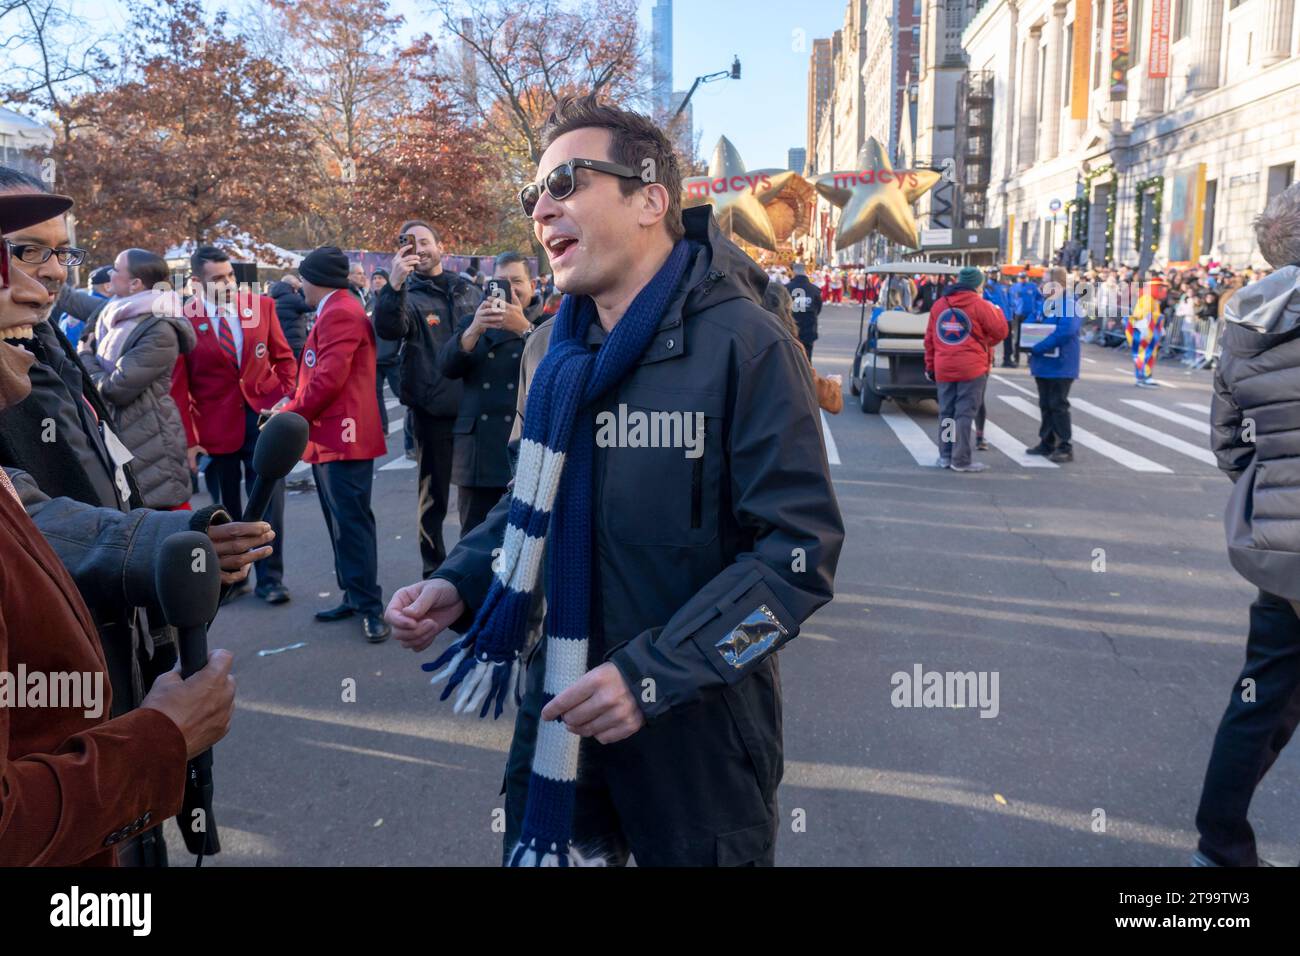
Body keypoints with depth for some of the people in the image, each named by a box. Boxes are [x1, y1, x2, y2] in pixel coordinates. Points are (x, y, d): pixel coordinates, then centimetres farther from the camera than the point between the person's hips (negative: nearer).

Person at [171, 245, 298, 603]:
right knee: (226, 508, 13)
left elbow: (284, 357, 9)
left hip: (264, 416, 1)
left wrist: (286, 398, -4)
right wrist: (188, 438, -7)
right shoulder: (182, 321, -7)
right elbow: (178, 386, -4)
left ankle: (270, 579, 12)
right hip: (216, 424, -1)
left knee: (269, 502, 1)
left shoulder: (262, 305, 0)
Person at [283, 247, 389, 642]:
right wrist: (295, 409, 9)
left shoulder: (340, 313, -14)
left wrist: (291, 414, -10)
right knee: (340, 521, 13)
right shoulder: (334, 312, 19)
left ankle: (369, 605, -3)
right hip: (329, 436, 10)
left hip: (343, 436, -10)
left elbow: (328, 379, -20)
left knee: (351, 522, -8)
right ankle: (354, 595, 20)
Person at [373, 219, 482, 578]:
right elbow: (388, 329, -26)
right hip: (432, 413, -3)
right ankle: (434, 570, 21)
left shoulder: (469, 291, 8)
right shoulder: (409, 295, -4)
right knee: (433, 497, 8)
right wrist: (393, 285, -41)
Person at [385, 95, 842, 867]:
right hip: (562, 704, 6)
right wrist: (461, 584, -4)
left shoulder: (744, 344, -18)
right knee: (538, 845, 21)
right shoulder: (551, 350, 2)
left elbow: (799, 550, -21)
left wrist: (653, 673, -26)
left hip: (697, 719, -5)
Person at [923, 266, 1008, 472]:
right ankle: (961, 460, -2)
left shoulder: (939, 304, 10)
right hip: (972, 368, -5)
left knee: (946, 412, 12)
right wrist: (997, 312, 17)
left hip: (944, 368, 5)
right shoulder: (979, 305, -6)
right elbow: (1000, 331, -3)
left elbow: (929, 338, 11)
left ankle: (945, 456, 16)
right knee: (965, 413, -2)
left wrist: (930, 366, 18)